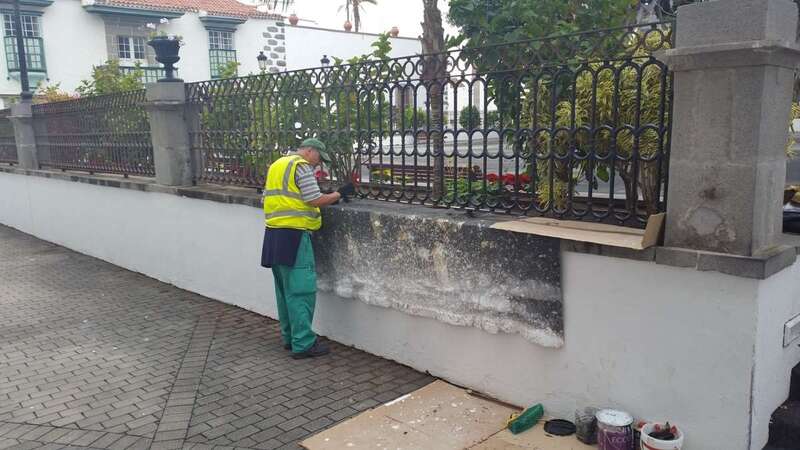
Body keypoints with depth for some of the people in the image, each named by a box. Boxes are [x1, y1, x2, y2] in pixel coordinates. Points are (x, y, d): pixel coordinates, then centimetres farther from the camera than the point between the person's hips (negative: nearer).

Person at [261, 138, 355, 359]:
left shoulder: (277, 165, 20)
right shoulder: (301, 166, -8)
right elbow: (316, 200, -13)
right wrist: (339, 193, 1)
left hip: (274, 234, 9)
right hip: (293, 235, -9)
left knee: (285, 289, 15)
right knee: (301, 291, -6)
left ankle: (289, 337, 23)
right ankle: (303, 344, -5)